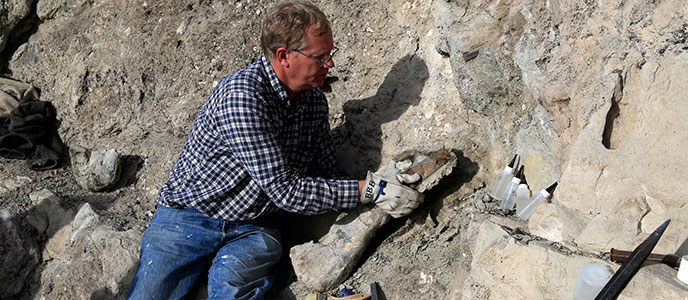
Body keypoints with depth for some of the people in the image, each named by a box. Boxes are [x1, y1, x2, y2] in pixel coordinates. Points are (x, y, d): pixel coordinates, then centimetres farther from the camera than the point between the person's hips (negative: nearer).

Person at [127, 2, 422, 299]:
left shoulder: (315, 99, 1)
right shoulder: (240, 95, -23)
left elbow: (324, 173, 11)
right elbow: (285, 190, -24)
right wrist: (369, 190, -22)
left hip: (254, 229, 4)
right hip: (189, 217, -3)